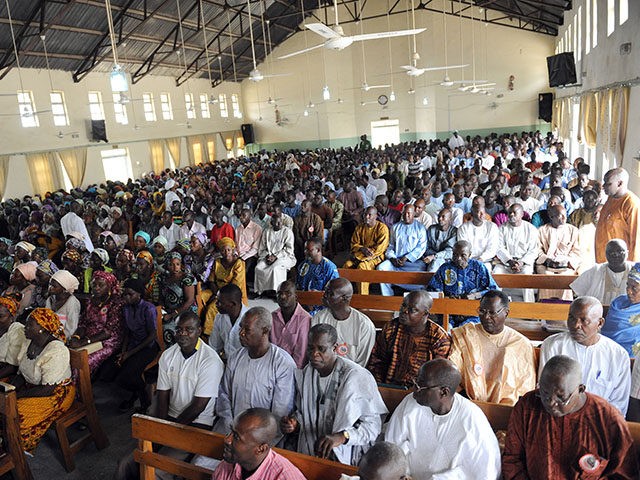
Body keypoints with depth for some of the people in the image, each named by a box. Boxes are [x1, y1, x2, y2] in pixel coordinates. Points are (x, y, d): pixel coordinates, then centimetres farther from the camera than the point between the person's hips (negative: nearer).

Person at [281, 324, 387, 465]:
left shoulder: (357, 377, -14)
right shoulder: (304, 374, 7)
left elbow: (373, 424, -12)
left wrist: (341, 437, -26)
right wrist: (294, 423, -1)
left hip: (345, 459, -5)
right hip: (308, 453, 6)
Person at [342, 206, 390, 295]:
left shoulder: (382, 228, -6)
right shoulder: (360, 227, 12)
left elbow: (380, 248, -14)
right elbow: (353, 244, 15)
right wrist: (361, 248, -11)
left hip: (376, 256, -5)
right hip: (360, 254, 5)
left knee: (362, 266, -35)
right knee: (347, 265, -24)